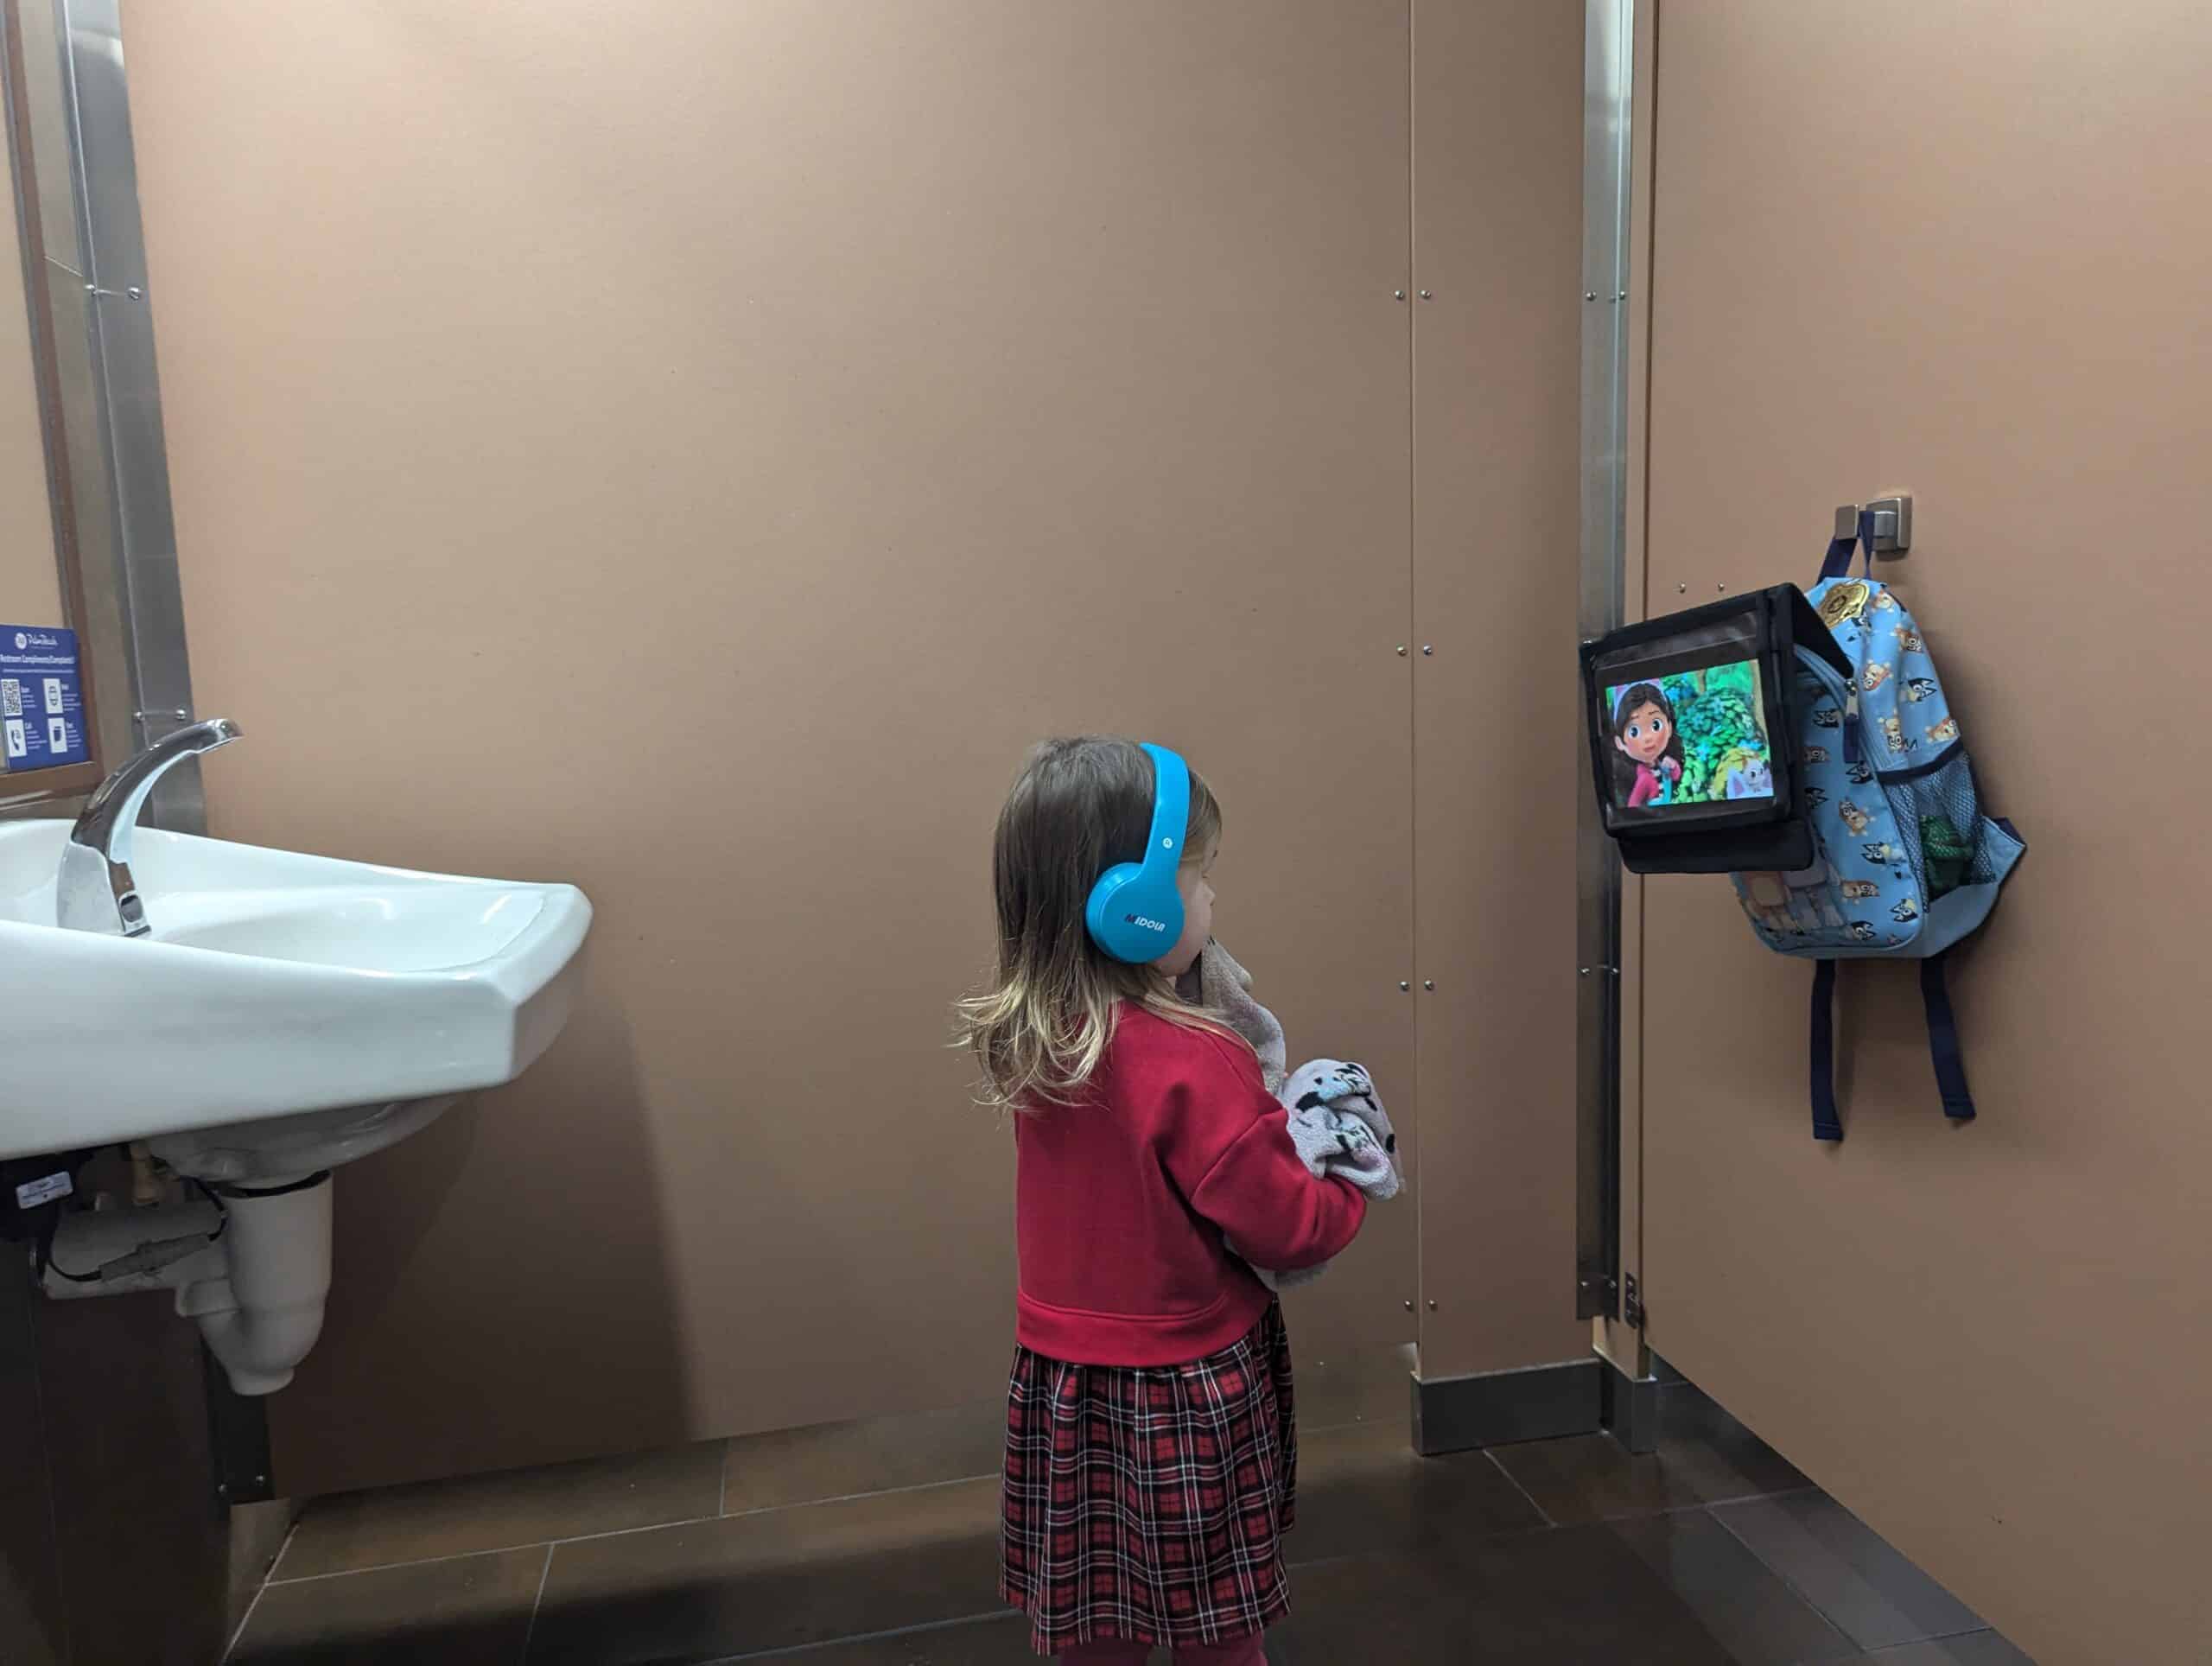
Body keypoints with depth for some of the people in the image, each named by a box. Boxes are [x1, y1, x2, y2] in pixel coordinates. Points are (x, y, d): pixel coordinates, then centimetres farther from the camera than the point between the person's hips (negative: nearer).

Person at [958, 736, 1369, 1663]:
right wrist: (1352, 1189, 1)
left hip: (1060, 1377, 6)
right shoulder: (1195, 1064, -26)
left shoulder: (1027, 1043, -7)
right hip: (1186, 1392, -5)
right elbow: (1290, 1230, -18)